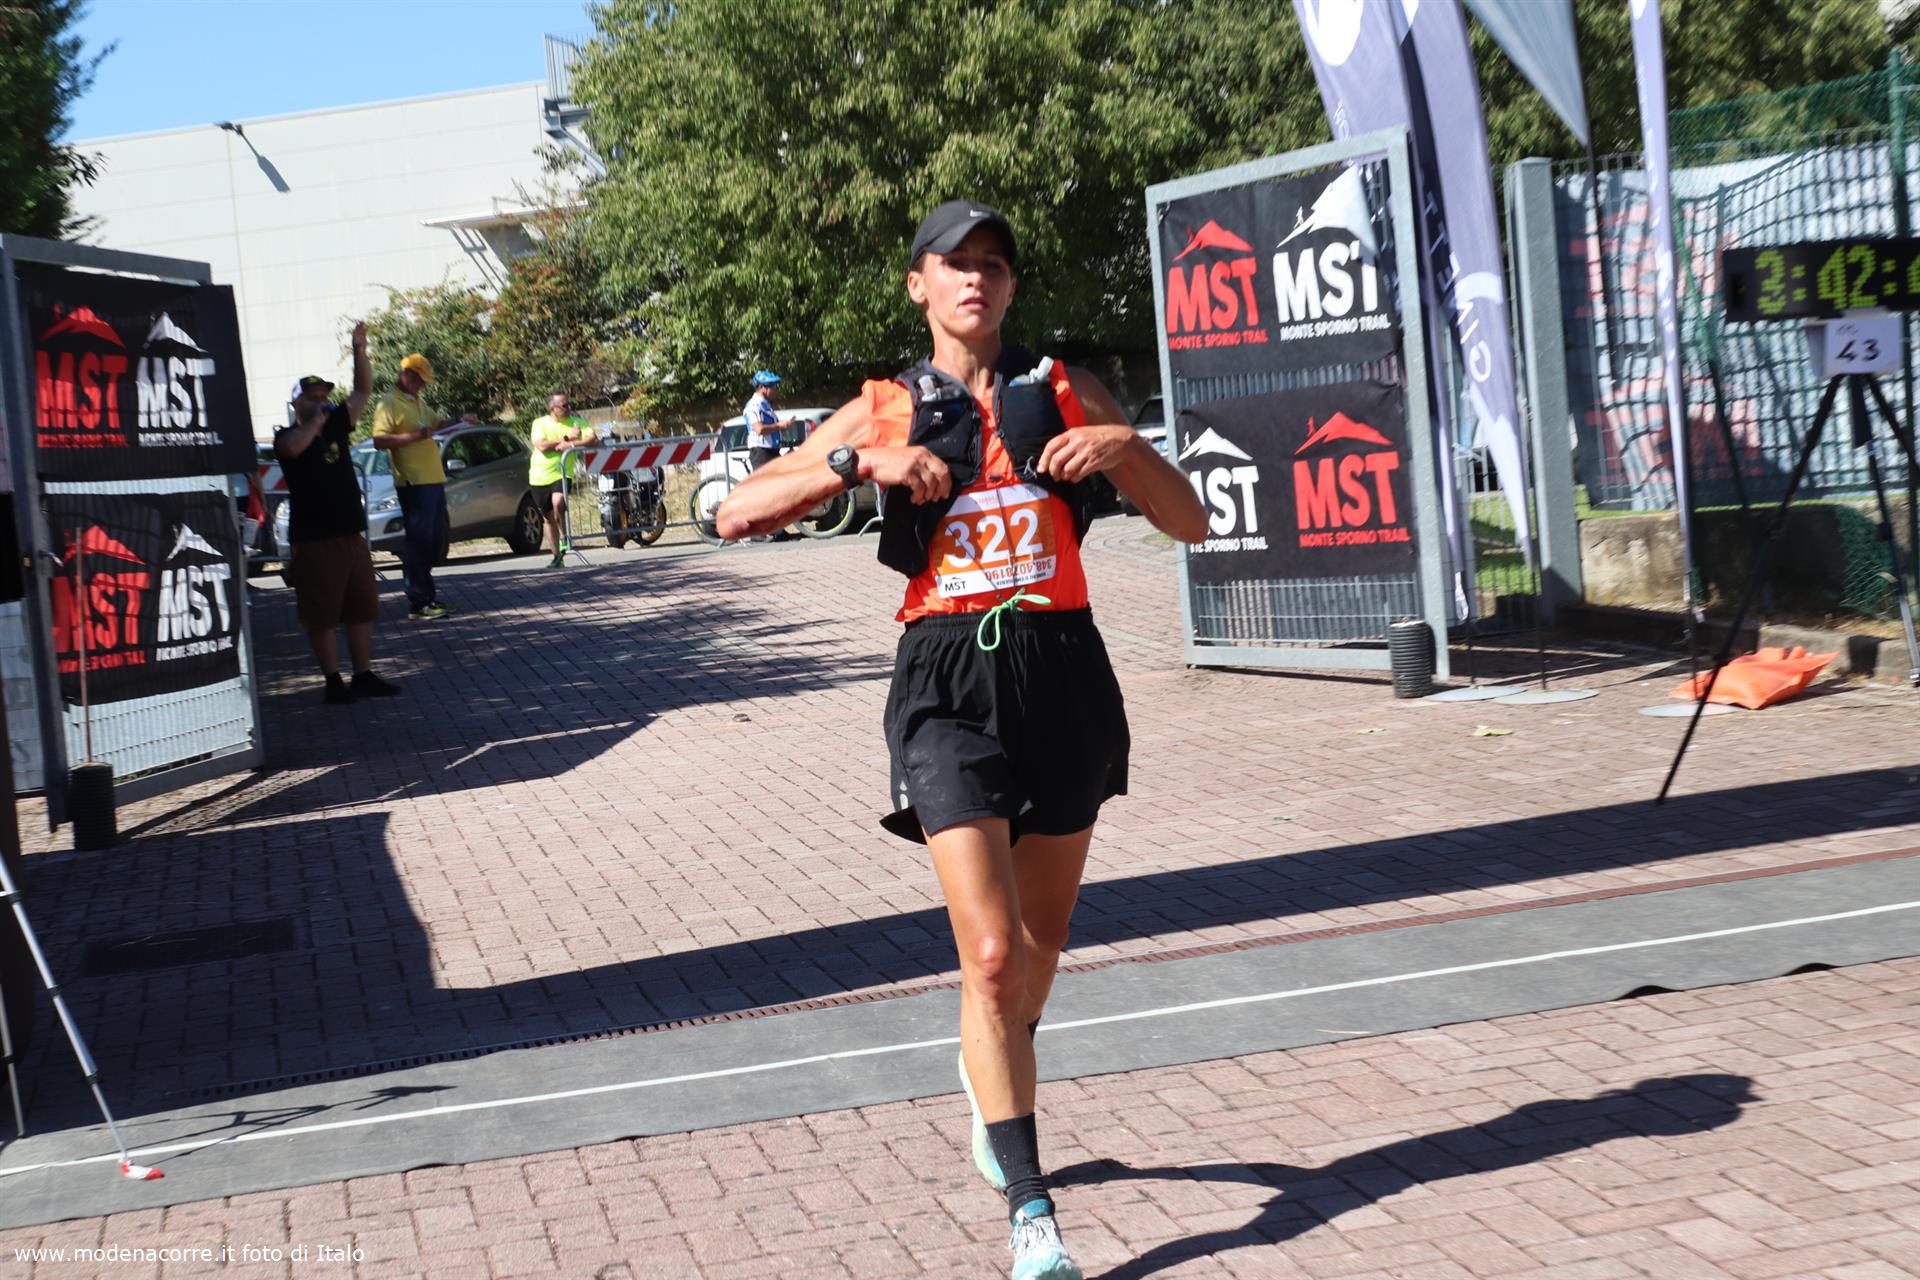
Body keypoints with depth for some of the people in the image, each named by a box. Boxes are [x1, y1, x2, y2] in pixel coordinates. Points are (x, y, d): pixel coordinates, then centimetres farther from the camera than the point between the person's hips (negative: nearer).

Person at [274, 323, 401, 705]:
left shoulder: (336, 426, 11)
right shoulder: (287, 437, -5)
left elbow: (363, 390, 9)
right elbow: (294, 447, -31)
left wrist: (360, 351, -3)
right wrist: (316, 420, -17)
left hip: (351, 534, 6)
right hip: (313, 540, -6)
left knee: (362, 610, 9)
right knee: (321, 616, -1)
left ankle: (364, 677, 16)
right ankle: (334, 682, 5)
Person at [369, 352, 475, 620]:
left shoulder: (418, 402, 19)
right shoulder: (389, 403, -9)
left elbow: (434, 424, 33)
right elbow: (379, 440, -19)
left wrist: (458, 420, 15)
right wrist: (417, 436, -23)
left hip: (433, 479, 9)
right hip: (413, 483, -9)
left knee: (435, 538, 14)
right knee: (418, 540, -8)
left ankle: (424, 592, 24)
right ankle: (419, 604, -6)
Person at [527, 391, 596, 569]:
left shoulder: (576, 421, 1)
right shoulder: (540, 423, -1)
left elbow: (592, 439, -11)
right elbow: (542, 446, -15)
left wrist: (571, 444, -23)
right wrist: (567, 437, -15)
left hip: (562, 474, -2)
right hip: (540, 476, 2)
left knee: (558, 502, -30)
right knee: (549, 517, 9)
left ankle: (564, 539, -10)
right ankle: (557, 557, 21)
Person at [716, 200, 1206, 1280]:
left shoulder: (1062, 390, 10)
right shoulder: (887, 412, 6)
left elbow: (1191, 524, 9)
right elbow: (738, 514, 1)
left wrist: (1126, 446, -10)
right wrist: (861, 465, -11)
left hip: (1065, 674, 3)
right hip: (949, 683, -2)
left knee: (1040, 953, 14)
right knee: (993, 955, -14)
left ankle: (991, 1083, 46)